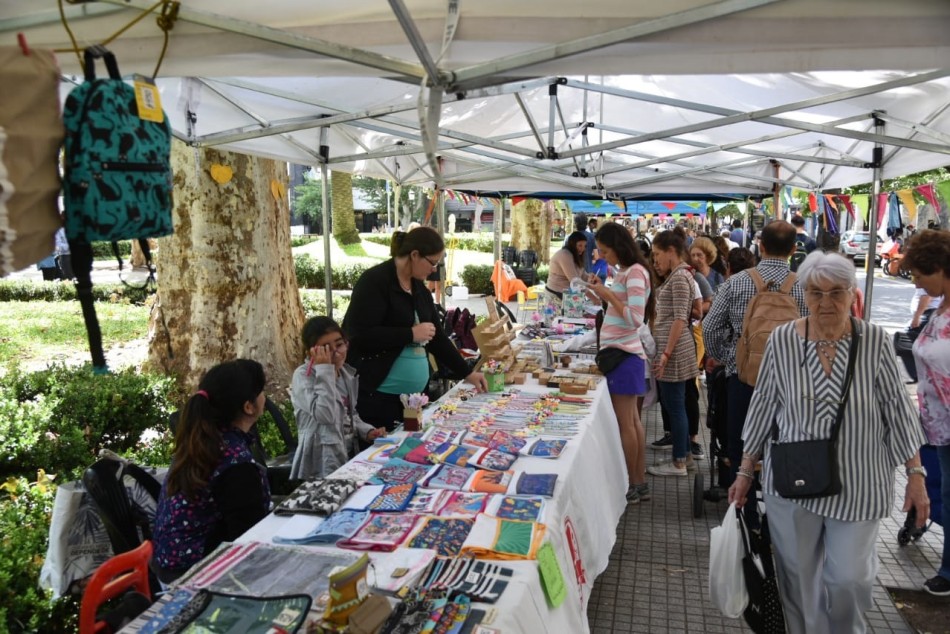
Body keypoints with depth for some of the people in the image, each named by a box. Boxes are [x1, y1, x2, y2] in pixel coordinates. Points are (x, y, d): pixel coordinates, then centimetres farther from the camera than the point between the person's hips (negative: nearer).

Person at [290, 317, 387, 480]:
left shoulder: (347, 373, 8)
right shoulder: (303, 376, -11)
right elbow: (326, 415, -25)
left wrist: (367, 431, 2)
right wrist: (324, 370, -23)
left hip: (350, 455, 6)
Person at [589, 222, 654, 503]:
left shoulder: (635, 272, -14)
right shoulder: (624, 271, 12)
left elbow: (635, 319, -21)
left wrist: (608, 295, -18)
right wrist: (604, 292, 9)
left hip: (623, 354, -10)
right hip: (621, 352, 10)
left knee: (624, 423, -2)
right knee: (632, 420, 13)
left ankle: (631, 486, 7)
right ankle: (640, 483, 21)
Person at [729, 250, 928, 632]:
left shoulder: (875, 341, -8)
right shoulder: (782, 341, -7)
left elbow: (897, 410, -1)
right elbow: (764, 407, 0)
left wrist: (915, 475, -2)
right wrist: (745, 472, 3)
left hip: (857, 486, 0)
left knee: (848, 579, 8)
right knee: (798, 579, 13)